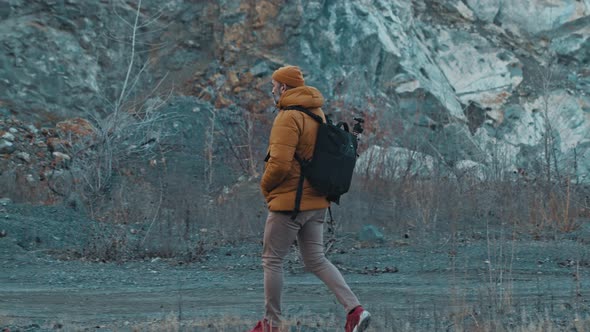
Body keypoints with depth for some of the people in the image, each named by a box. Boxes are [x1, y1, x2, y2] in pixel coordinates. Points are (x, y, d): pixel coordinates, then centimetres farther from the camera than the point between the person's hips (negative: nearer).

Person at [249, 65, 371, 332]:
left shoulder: (288, 117, -16)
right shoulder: (318, 114, 13)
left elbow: (280, 163, -23)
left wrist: (265, 186, -6)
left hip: (289, 201, -9)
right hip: (316, 202, 9)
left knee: (272, 260, 4)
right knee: (316, 261, 11)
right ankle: (354, 309, -3)